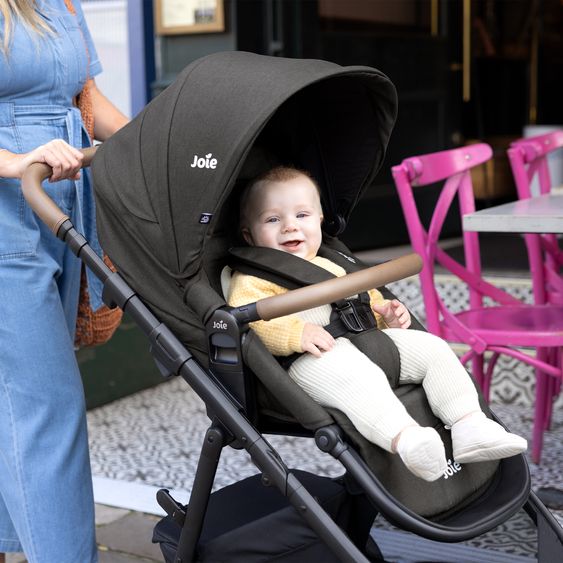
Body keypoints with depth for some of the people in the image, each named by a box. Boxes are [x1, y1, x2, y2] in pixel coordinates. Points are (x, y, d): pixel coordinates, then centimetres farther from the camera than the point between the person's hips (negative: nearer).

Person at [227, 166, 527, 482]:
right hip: (311, 361, -8)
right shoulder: (252, 279, 6)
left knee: (433, 347, -4)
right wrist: (296, 334, -27)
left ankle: (470, 424, -15)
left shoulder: (330, 266, 31)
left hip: (366, 342, 8)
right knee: (356, 373, -39)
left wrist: (388, 315, 15)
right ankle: (404, 439, -58)